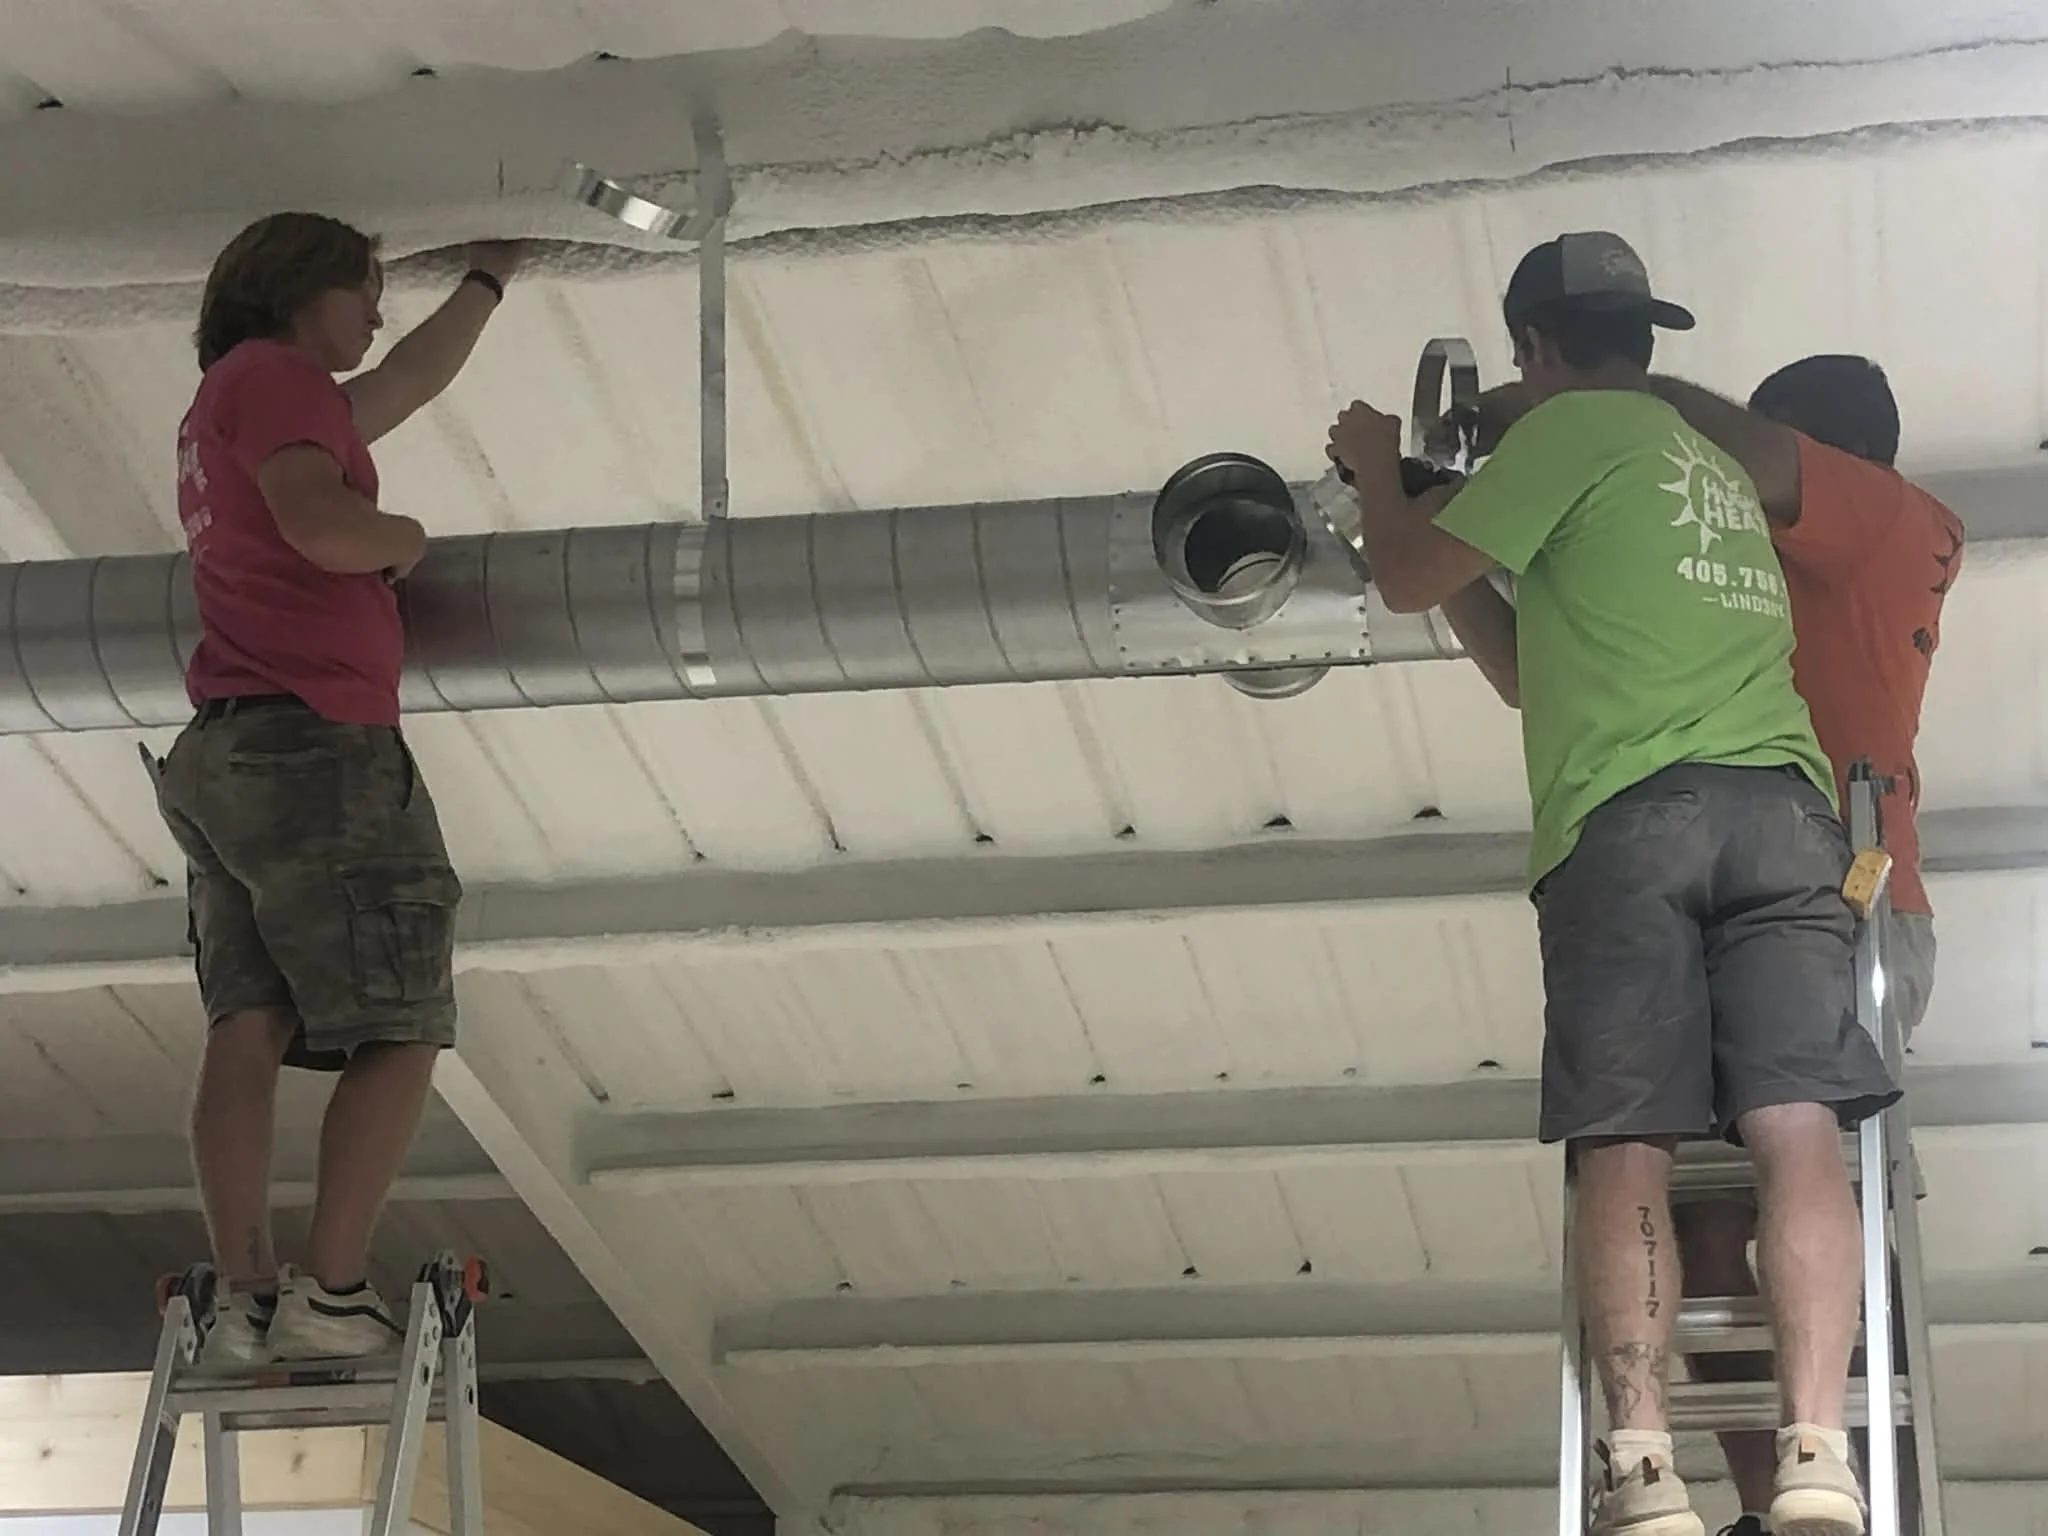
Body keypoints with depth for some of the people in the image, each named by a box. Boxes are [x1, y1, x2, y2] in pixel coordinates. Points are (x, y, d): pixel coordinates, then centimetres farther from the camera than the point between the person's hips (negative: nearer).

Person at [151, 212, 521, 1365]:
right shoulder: (270, 374, -3)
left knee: (249, 1029, -2)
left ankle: (244, 1300, -9)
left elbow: (411, 384, 41)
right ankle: (331, 1294, -15)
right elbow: (325, 526, -21)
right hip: (316, 746, -9)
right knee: (402, 1031, -8)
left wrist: (488, 282, 52)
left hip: (231, 756, 9)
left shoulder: (237, 403, 27)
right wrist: (405, 536, 0)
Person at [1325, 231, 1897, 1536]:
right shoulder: (1721, 464, 33)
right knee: (1797, 1129, -10)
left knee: (1627, 1152, -9)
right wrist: (1437, 517, 42)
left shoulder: (1575, 431, 10)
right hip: (1783, 806, 5)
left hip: (1630, 819, -5)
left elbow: (1409, 582, 10)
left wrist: (1379, 473, 29)